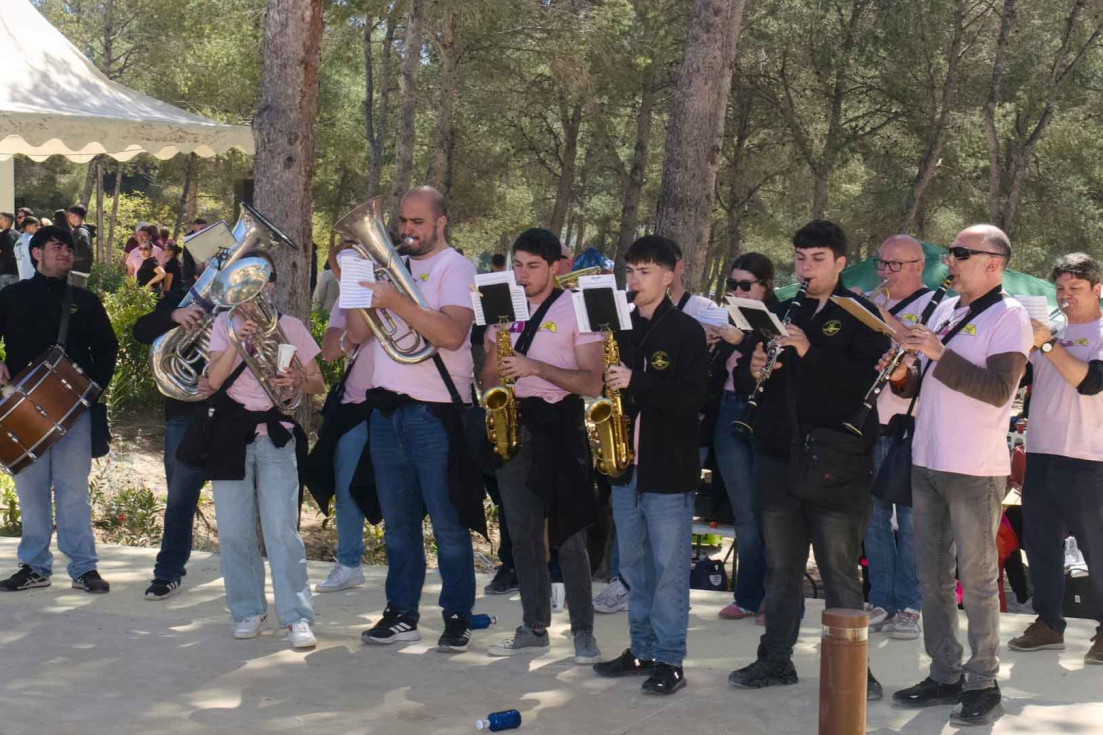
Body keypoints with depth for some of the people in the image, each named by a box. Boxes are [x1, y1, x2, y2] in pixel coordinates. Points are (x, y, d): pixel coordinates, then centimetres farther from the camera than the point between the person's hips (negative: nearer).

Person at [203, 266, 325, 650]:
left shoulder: (290, 326, 6)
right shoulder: (225, 324, 8)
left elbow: (318, 384, 9)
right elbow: (213, 379, -4)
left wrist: (297, 380, -13)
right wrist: (237, 342, -17)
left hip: (277, 435, -2)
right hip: (232, 434, 2)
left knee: (282, 529, -10)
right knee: (234, 530, 3)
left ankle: (297, 617, -10)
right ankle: (248, 611, 15)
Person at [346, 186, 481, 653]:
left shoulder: (455, 268, -4)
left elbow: (452, 334, -20)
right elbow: (358, 334, 11)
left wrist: (394, 301, -23)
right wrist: (356, 283, -1)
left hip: (434, 412, -6)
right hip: (386, 408, 6)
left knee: (448, 525, -2)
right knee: (398, 522, 11)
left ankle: (458, 617, 6)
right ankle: (401, 614, 17)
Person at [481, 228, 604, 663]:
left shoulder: (575, 310, -3)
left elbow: (592, 383, -10)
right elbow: (489, 373, 20)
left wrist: (535, 368, -19)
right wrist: (497, 389, -4)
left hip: (558, 427, -5)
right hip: (513, 425, 5)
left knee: (568, 536, -5)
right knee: (523, 533, 8)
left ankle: (583, 631, 3)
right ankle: (534, 628, 16)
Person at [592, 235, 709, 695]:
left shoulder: (686, 331, -6)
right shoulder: (621, 328, 11)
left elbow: (692, 397, -16)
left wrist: (635, 383, -24)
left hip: (668, 467, -6)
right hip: (626, 464, 6)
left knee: (669, 567, -2)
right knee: (633, 564, 13)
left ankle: (669, 660, 3)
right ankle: (642, 649, 23)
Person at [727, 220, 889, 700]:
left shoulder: (859, 315, 0)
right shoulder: (779, 313, 15)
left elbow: (869, 380, -15)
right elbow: (742, 383, 15)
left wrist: (809, 351, -22)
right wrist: (752, 371, -8)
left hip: (834, 463, -5)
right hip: (778, 458, 5)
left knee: (840, 569, -2)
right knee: (780, 566, 12)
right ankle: (776, 659, 21)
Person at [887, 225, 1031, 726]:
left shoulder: (1009, 317, -9)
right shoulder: (944, 309, 14)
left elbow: (999, 389, -21)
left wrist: (939, 353, -23)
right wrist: (904, 374, -2)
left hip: (976, 471, -7)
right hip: (926, 462, 7)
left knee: (977, 581, -2)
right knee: (933, 577, 11)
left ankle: (983, 685, 6)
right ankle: (945, 675, 20)